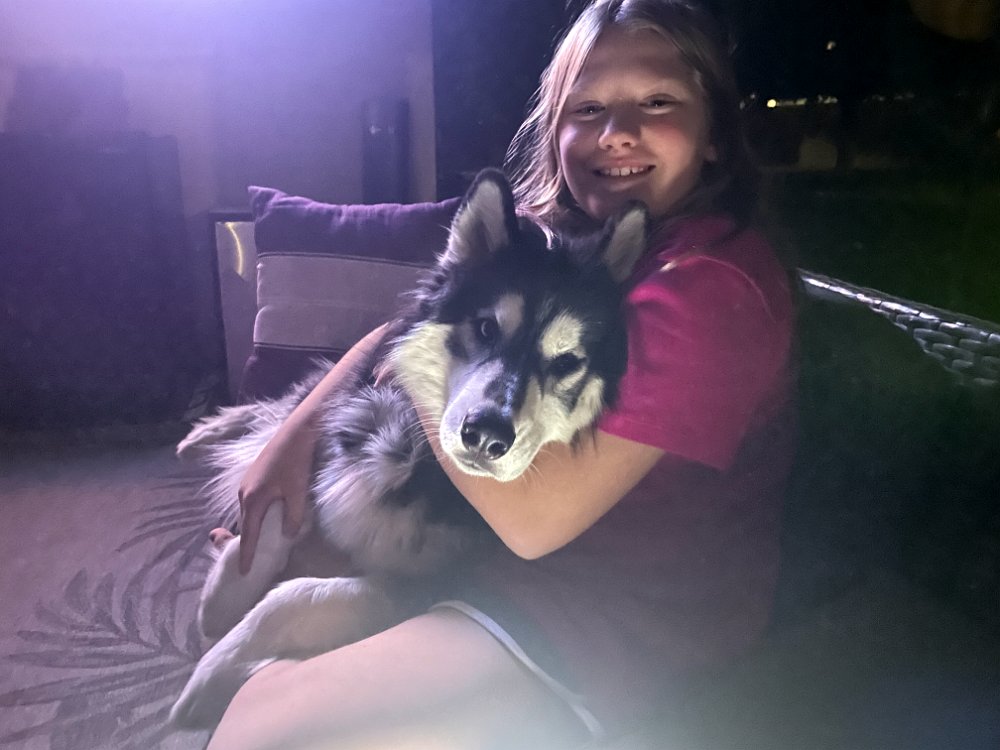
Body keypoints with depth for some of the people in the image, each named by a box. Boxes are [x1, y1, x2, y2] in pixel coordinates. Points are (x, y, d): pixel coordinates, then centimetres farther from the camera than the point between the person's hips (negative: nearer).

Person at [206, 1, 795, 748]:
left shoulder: (711, 285, -24)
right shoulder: (566, 240, 2)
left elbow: (534, 515, -28)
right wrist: (294, 435, -3)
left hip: (615, 640, -7)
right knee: (265, 551, 16)